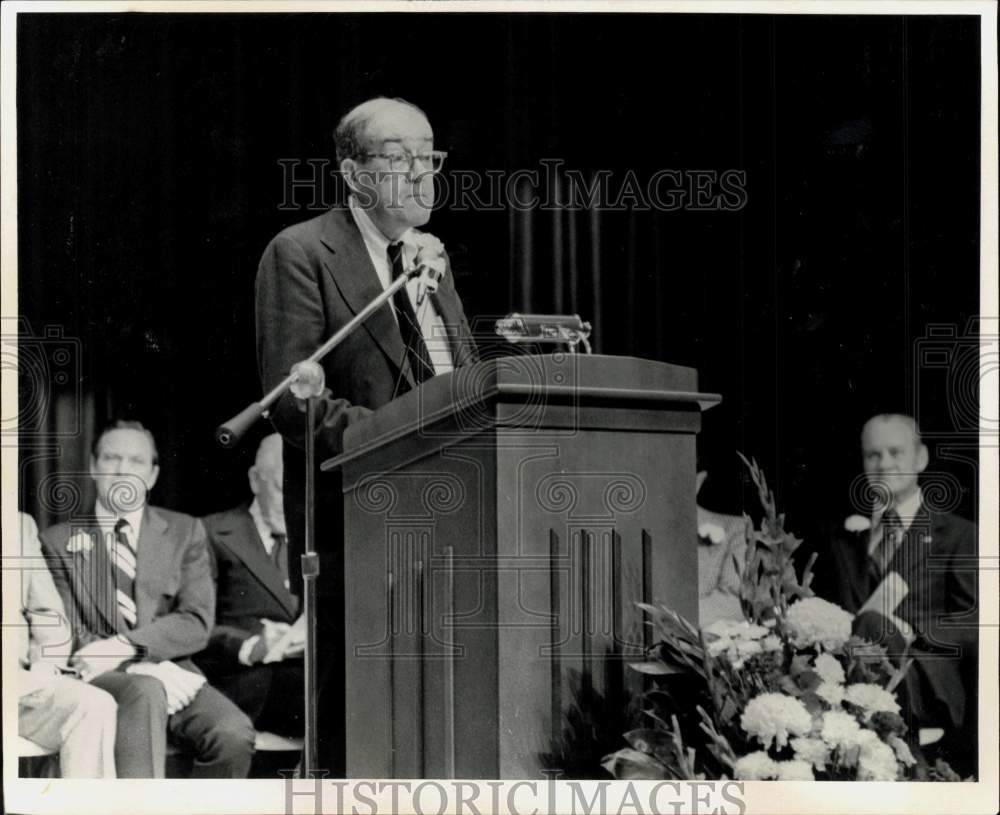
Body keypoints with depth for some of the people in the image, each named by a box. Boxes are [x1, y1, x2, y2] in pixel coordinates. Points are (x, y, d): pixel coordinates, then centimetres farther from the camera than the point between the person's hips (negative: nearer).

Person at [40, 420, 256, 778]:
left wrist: (125, 646, -14)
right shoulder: (60, 541, 12)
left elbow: (196, 623, 4)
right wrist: (150, 670, -14)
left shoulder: (185, 532, 16)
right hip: (99, 679, -2)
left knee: (233, 733, -28)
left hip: (173, 678, 2)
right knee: (145, 692, -37)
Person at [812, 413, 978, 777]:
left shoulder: (958, 536, 15)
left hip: (931, 686, -2)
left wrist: (909, 629, -13)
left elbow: (973, 624, 5)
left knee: (874, 624, -36)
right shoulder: (844, 540, 28)